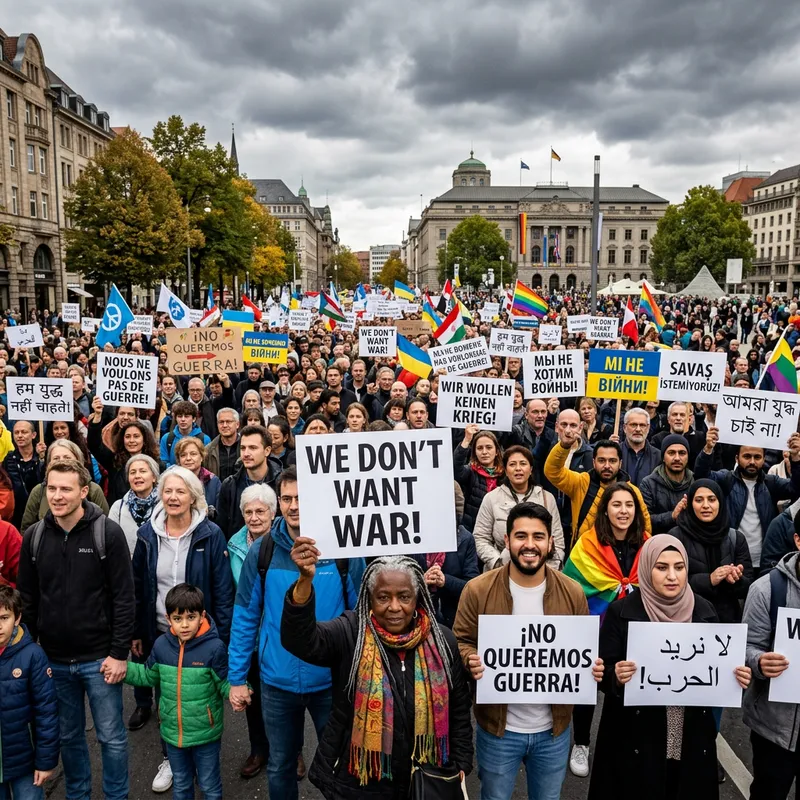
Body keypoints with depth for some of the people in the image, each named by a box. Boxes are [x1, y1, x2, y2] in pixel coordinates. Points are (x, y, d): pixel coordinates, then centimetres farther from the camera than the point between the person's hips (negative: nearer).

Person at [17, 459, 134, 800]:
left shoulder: (108, 533, -12)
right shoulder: (33, 536, -1)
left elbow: (124, 597, -10)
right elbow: (26, 599, 7)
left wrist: (119, 652, -12)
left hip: (99, 657, -3)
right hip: (53, 659, 3)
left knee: (111, 736, 8)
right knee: (68, 735, 18)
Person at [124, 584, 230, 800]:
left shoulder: (213, 647, -22)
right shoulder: (161, 645, -7)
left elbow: (225, 683, -14)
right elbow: (148, 676, 10)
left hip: (205, 733, -4)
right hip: (172, 731, 4)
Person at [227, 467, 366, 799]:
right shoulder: (261, 551, -8)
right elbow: (245, 617, -1)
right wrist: (237, 677, -1)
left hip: (332, 680, -1)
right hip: (277, 682, 1)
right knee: (280, 766, 20)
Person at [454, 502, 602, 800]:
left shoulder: (572, 592, -6)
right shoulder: (478, 589, -13)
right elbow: (460, 642, -6)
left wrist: (592, 666, -16)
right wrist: (472, 661, -27)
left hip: (554, 727, 2)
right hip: (498, 725, -2)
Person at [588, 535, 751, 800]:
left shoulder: (704, 610, 2)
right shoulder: (621, 612, -9)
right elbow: (604, 671, -8)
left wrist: (735, 676, -11)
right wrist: (616, 677, -29)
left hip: (692, 740, 3)